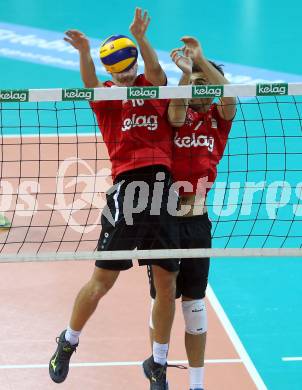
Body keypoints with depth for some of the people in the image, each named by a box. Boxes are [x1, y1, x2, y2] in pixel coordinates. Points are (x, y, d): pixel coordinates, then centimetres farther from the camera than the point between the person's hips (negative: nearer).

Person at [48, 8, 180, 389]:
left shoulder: (153, 86, 16)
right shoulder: (106, 94, 10)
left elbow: (156, 70, -7)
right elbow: (89, 81, -13)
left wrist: (139, 37, -24)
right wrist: (84, 51, -34)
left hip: (163, 187, 2)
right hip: (127, 186, -2)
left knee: (167, 283, 7)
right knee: (102, 279, 0)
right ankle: (68, 343, 23)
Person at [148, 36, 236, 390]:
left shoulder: (218, 118, 8)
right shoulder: (180, 114, 4)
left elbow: (229, 96, -11)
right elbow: (176, 114, -19)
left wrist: (201, 60, -18)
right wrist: (185, 72, -32)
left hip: (196, 222, 1)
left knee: (194, 304, 6)